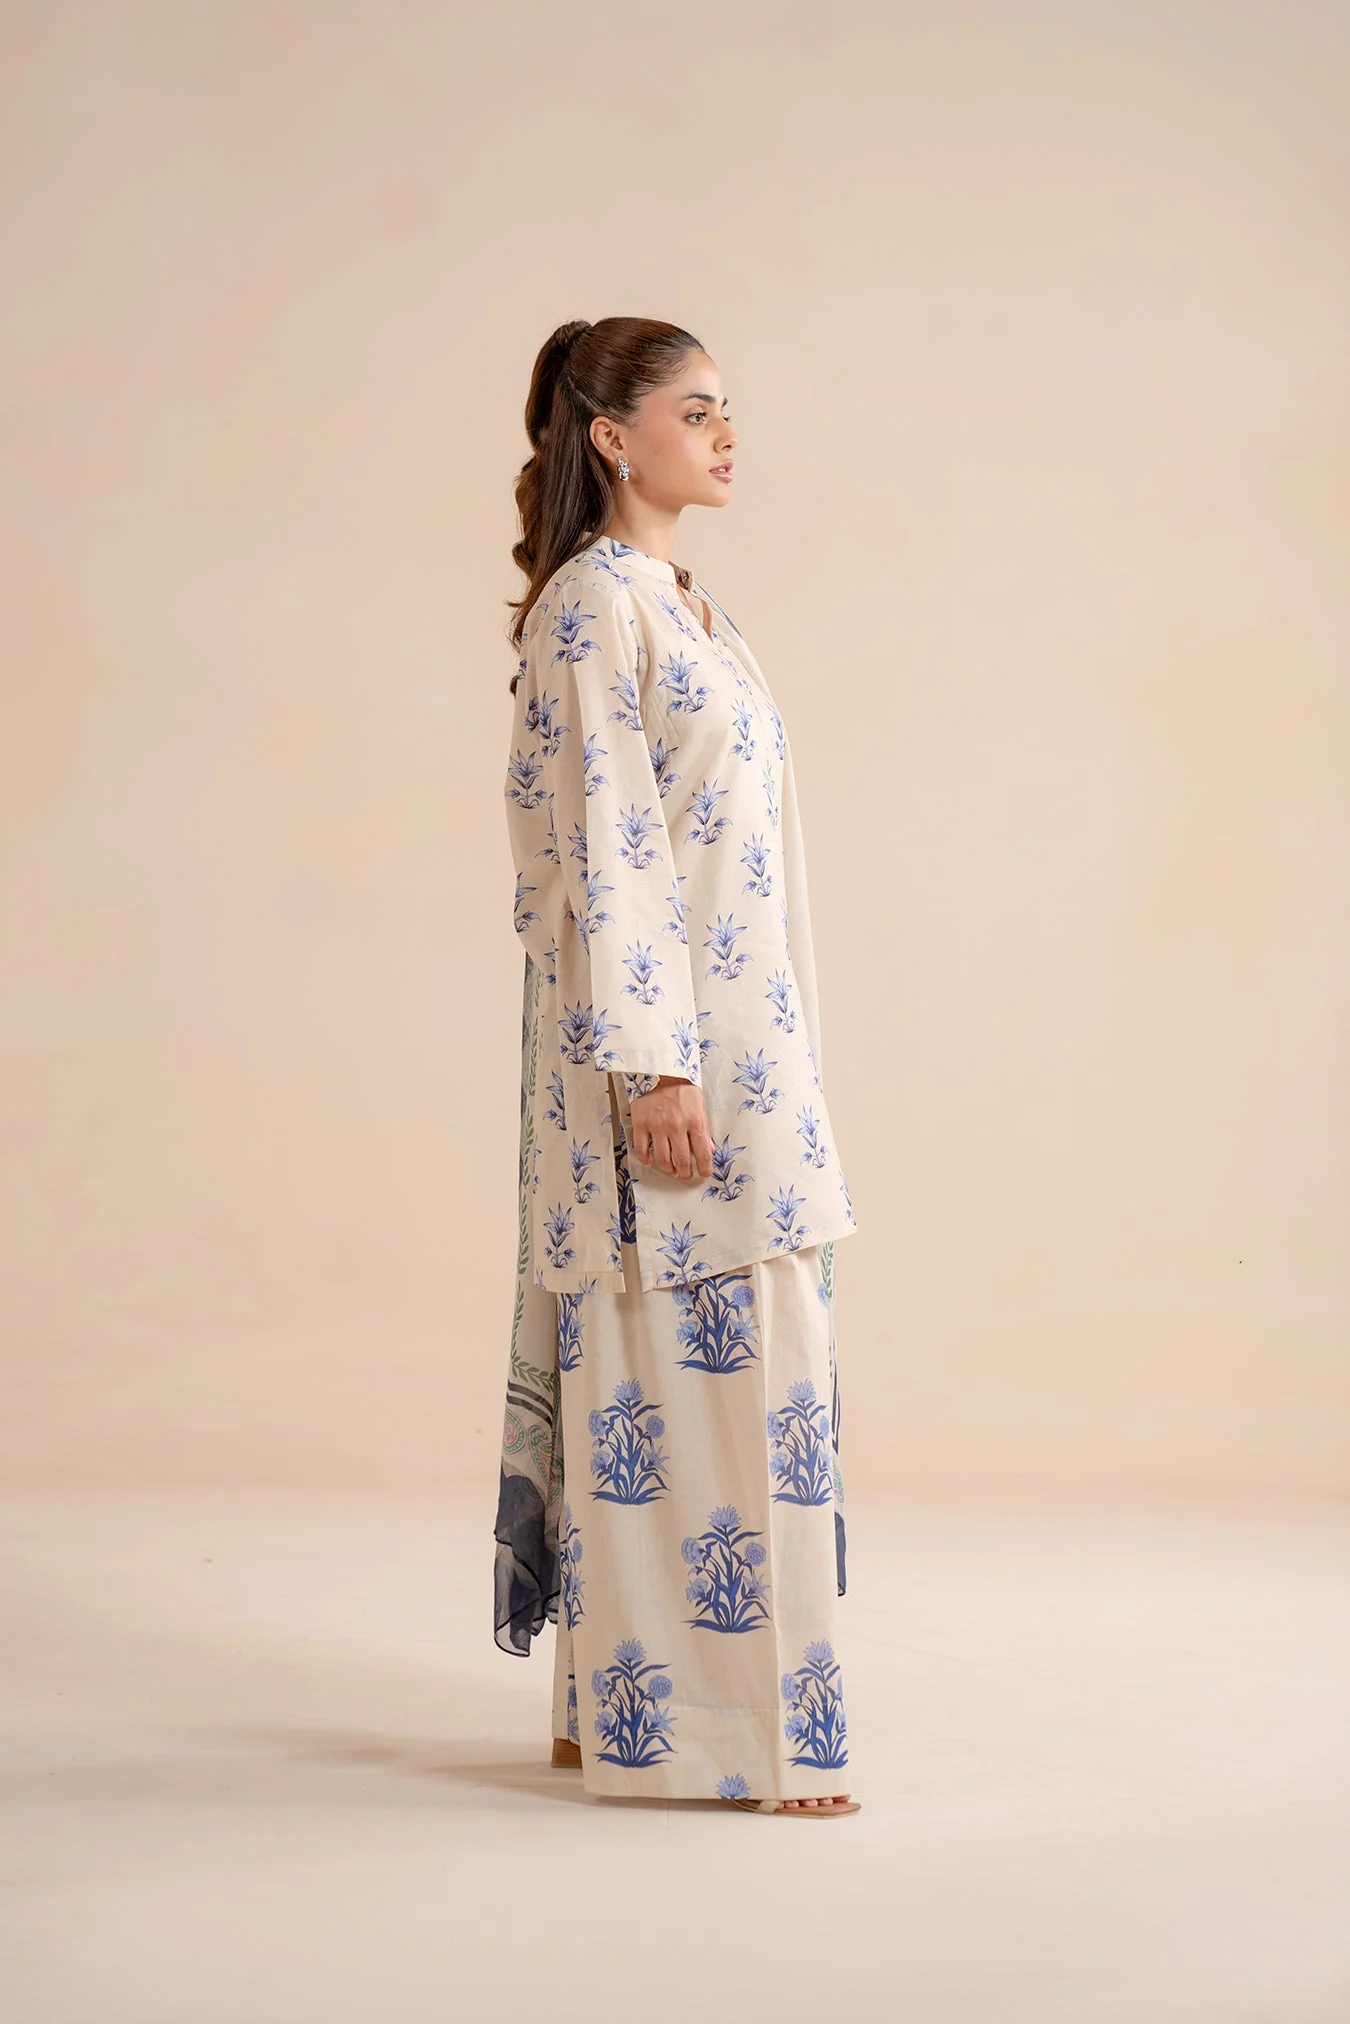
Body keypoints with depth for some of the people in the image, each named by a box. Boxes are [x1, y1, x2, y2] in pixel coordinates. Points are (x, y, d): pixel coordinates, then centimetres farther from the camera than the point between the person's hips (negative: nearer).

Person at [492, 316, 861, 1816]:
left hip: (729, 1023, 10)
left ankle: (624, 1708, 19)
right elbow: (602, 850, -17)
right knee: (706, 1366, -7)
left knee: (673, 1366, 12)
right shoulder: (591, 603, -11)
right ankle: (712, 1739, 0)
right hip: (658, 1033, -10)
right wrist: (656, 1068, -21)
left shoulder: (670, 604, 18)